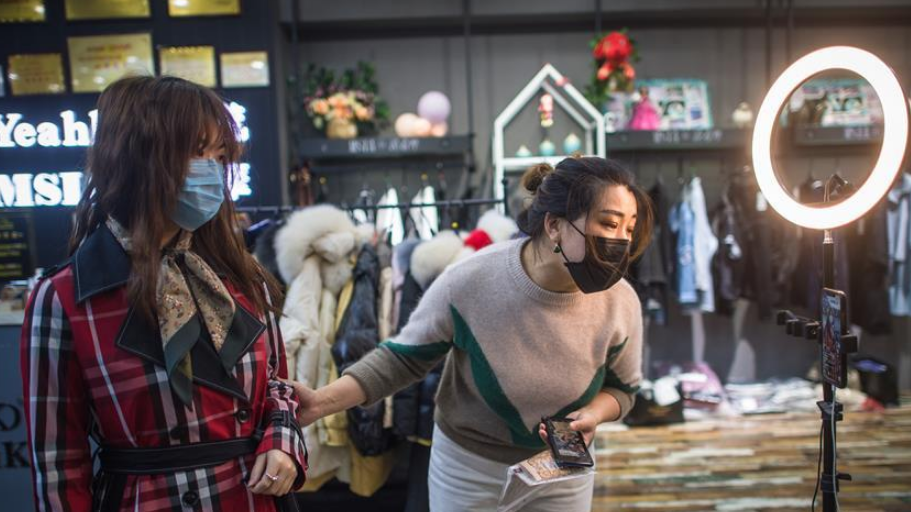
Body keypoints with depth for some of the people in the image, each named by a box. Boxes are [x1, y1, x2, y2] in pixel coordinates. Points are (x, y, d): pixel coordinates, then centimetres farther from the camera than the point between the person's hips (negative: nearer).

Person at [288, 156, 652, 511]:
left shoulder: (620, 303, -19)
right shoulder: (467, 284, -26)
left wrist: (592, 415, -22)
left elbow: (621, 387, -1)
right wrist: (322, 402, -25)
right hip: (467, 468, -1)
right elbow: (404, 357, -14)